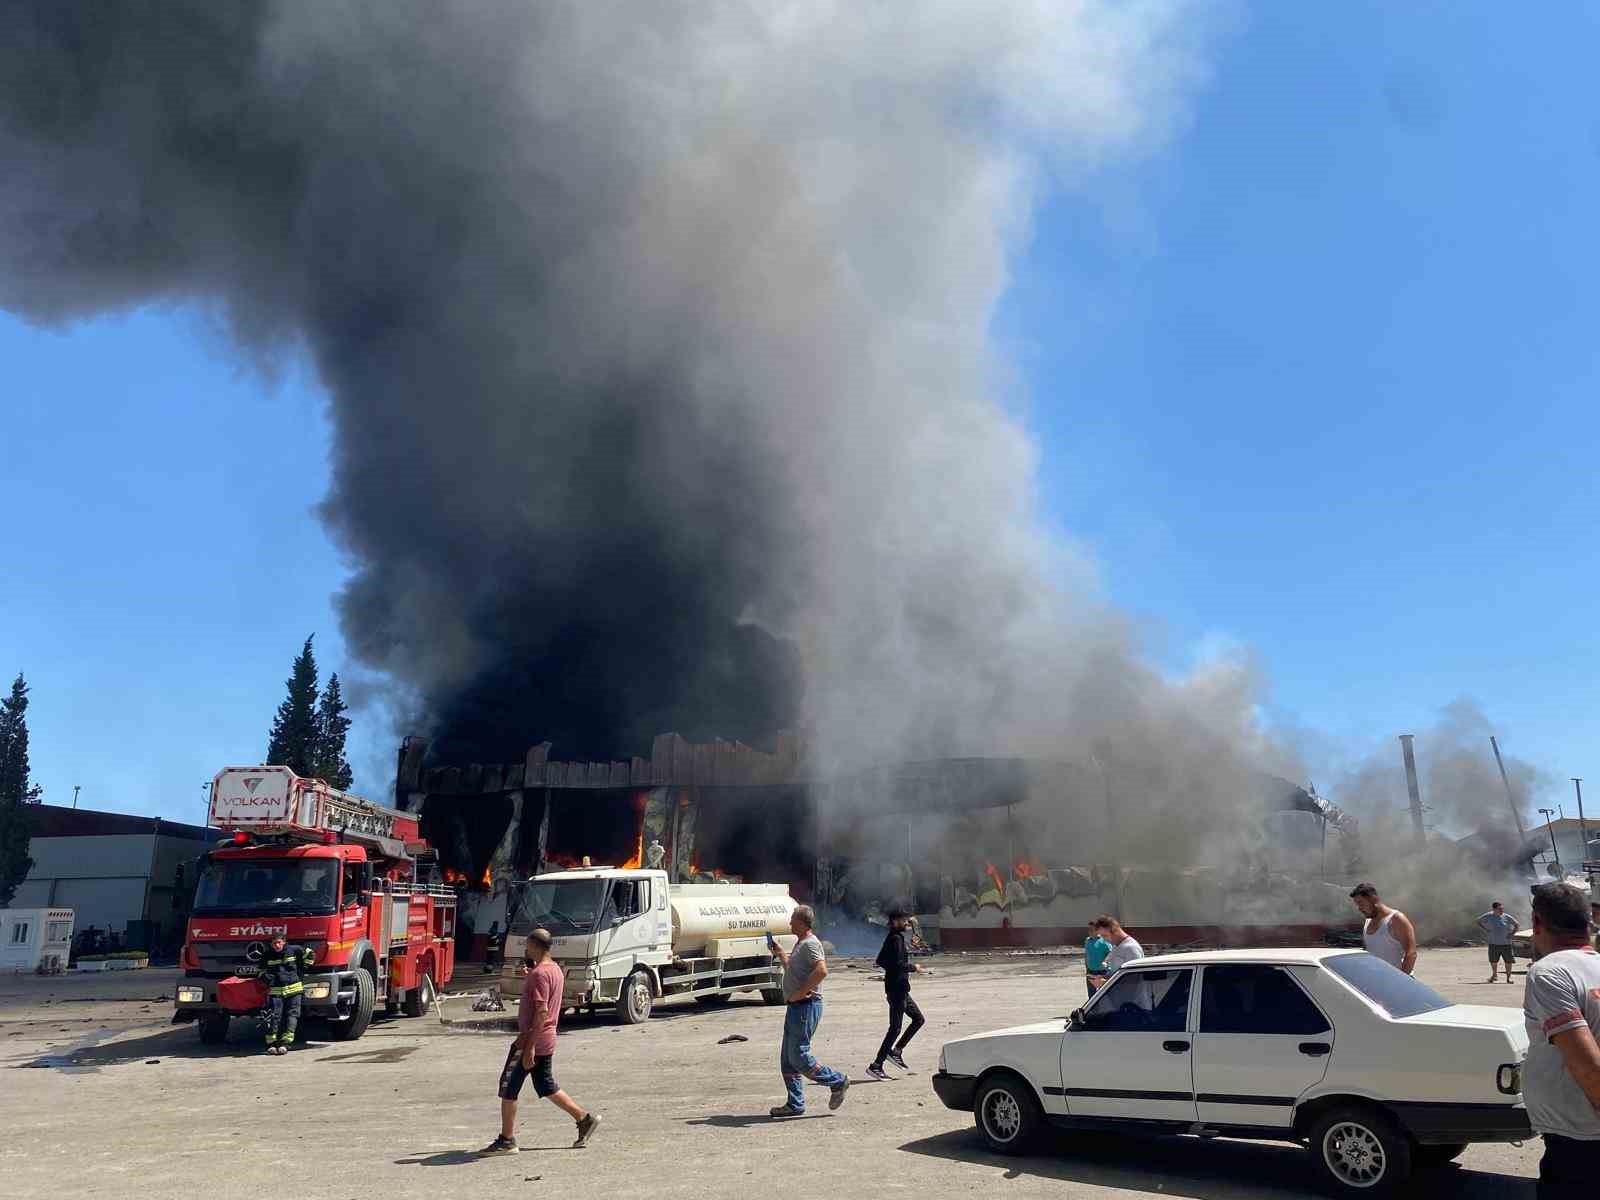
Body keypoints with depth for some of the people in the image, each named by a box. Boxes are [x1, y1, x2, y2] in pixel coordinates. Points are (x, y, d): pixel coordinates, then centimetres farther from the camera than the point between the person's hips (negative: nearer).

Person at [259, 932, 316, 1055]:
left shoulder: (294, 950, 1)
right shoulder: (268, 956, 7)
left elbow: (310, 954, 14)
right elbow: (262, 971, 21)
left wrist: (302, 968, 9)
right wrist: (267, 978, 1)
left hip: (293, 989, -1)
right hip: (275, 990, 1)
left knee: (291, 1015, -6)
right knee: (273, 1016, -8)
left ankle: (285, 1043, -4)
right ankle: (271, 1044, 1)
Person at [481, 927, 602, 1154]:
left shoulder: (539, 974, -18)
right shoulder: (555, 969, 12)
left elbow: (541, 1011, -25)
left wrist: (529, 1046, -24)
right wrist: (528, 977, 16)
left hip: (532, 1040, -10)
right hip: (547, 1041, 10)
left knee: (508, 1088, 0)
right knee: (547, 1087, 18)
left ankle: (506, 1141, 6)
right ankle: (585, 1118, 18)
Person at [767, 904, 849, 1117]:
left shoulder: (810, 944, -14)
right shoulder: (800, 944, 18)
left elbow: (821, 971, -30)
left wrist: (800, 993, -25)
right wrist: (779, 952, 26)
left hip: (806, 1006, -10)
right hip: (795, 1007, 10)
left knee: (798, 1056, -8)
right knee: (787, 1059, 11)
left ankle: (837, 1082, 6)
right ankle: (795, 1105, 16)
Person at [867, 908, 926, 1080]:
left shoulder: (891, 938, 14)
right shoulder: (897, 939, -17)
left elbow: (880, 961, 21)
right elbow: (898, 964, -26)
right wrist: (914, 967, -11)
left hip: (899, 989, 10)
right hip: (897, 988, -10)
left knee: (918, 1019, 15)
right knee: (895, 1028, -5)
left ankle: (896, 1051, 16)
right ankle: (876, 1066, -1)